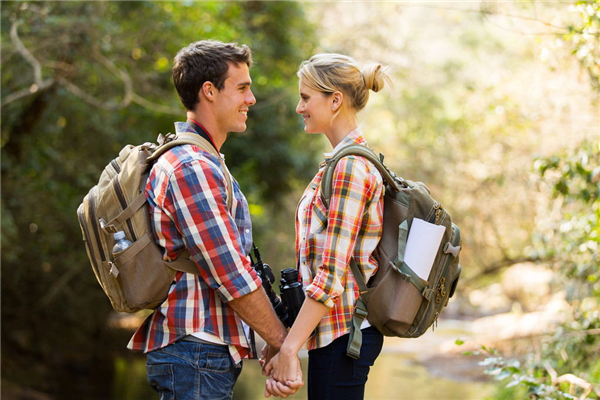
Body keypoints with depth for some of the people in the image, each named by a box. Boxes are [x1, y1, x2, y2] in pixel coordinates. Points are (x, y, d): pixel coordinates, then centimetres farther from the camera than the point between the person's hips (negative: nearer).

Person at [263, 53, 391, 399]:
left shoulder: (349, 167, -16)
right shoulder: (350, 160, 15)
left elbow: (330, 274, -21)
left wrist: (288, 348, -20)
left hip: (342, 333, -10)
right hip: (349, 331, 10)